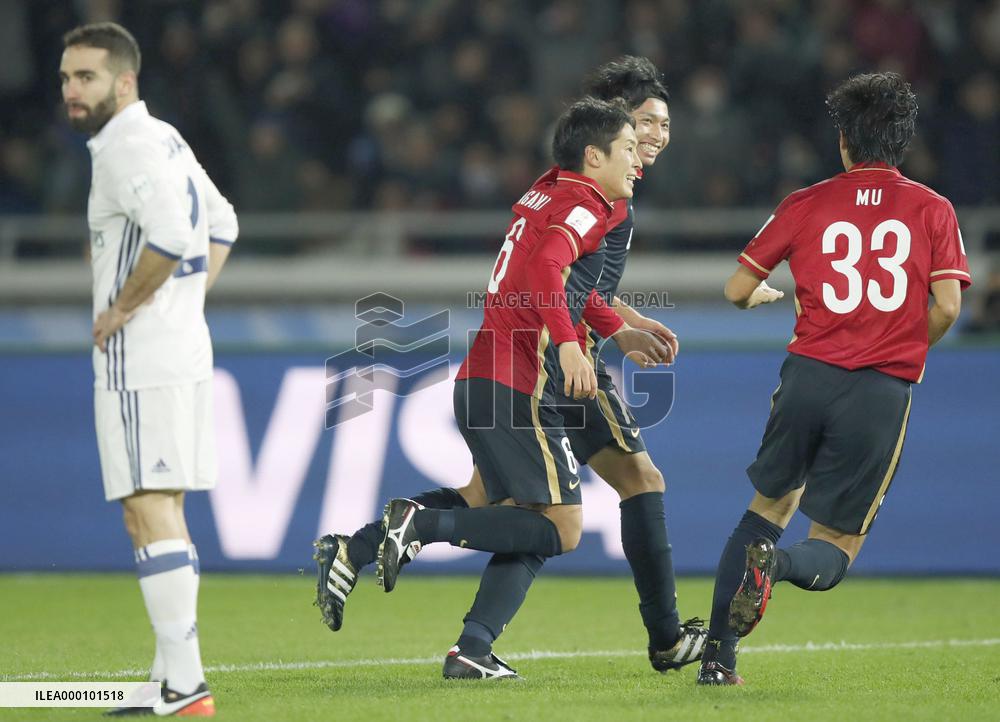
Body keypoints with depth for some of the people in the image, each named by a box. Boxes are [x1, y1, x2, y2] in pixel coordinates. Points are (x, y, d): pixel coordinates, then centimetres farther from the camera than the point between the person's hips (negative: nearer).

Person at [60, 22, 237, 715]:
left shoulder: (127, 147, -14)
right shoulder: (166, 139, 17)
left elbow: (171, 234, -29)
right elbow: (221, 223, 29)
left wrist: (121, 309, -17)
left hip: (140, 359, -10)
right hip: (185, 347, 10)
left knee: (151, 512, -10)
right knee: (162, 516, 12)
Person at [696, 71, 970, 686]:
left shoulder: (807, 204, 7)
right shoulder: (932, 209, 4)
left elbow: (738, 290, 9)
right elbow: (948, 305, -6)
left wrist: (770, 295, 33)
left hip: (811, 374, 1)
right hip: (885, 390, -1)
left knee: (770, 506, 23)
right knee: (833, 555, 9)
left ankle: (719, 657, 13)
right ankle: (780, 564, -28)